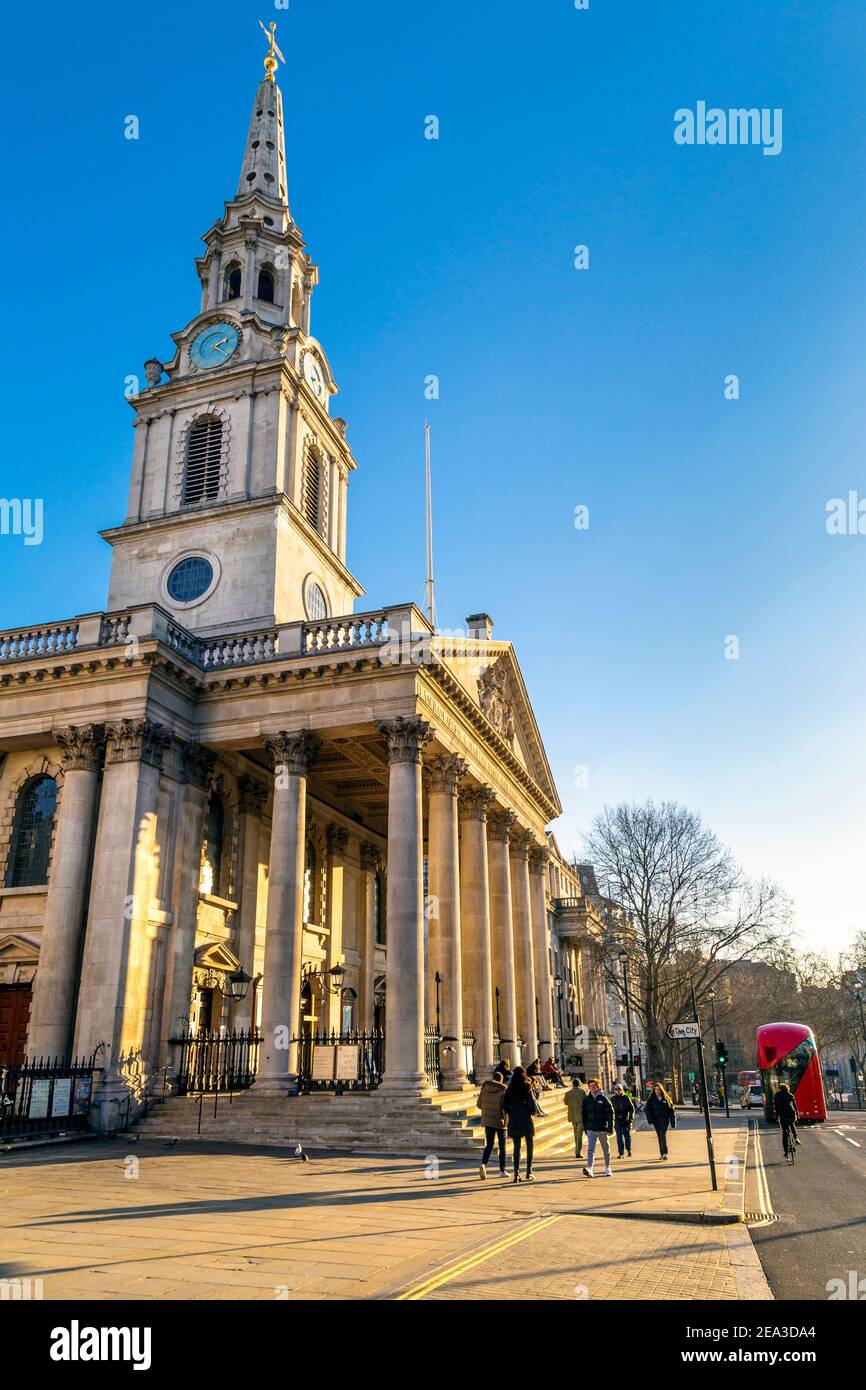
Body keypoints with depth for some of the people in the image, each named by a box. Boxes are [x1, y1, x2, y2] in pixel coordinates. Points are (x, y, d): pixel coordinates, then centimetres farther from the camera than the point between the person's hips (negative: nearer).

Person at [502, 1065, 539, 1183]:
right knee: (530, 1146, 12)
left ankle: (516, 1173, 4)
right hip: (526, 1120, -2)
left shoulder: (510, 1088, 0)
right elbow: (532, 1102, -11)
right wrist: (534, 1112, 8)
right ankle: (529, 1172, 9)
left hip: (514, 1120, 3)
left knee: (516, 1147, 8)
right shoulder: (527, 1087, -8)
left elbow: (504, 1105, 0)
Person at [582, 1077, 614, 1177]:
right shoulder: (586, 1099, 3)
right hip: (591, 1129, 2)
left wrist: (610, 1128, -12)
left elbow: (610, 1113, -7)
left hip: (602, 1129, -2)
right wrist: (585, 1127, 8)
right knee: (590, 1149, -12)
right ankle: (589, 1169, -20)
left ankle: (608, 1169, 29)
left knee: (606, 1150, 13)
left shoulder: (603, 1098, -6)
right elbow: (584, 1114, 11)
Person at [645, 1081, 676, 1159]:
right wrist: (650, 1121, -12)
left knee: (663, 1136, -13)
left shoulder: (666, 1099, 2)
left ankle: (664, 1153, -14)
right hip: (656, 1120, 2)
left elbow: (671, 1111, 5)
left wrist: (673, 1123, 2)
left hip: (664, 1120, -2)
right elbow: (648, 1110, 0)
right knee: (659, 1137, 6)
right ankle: (662, 1153, 15)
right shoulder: (651, 1099, 3)